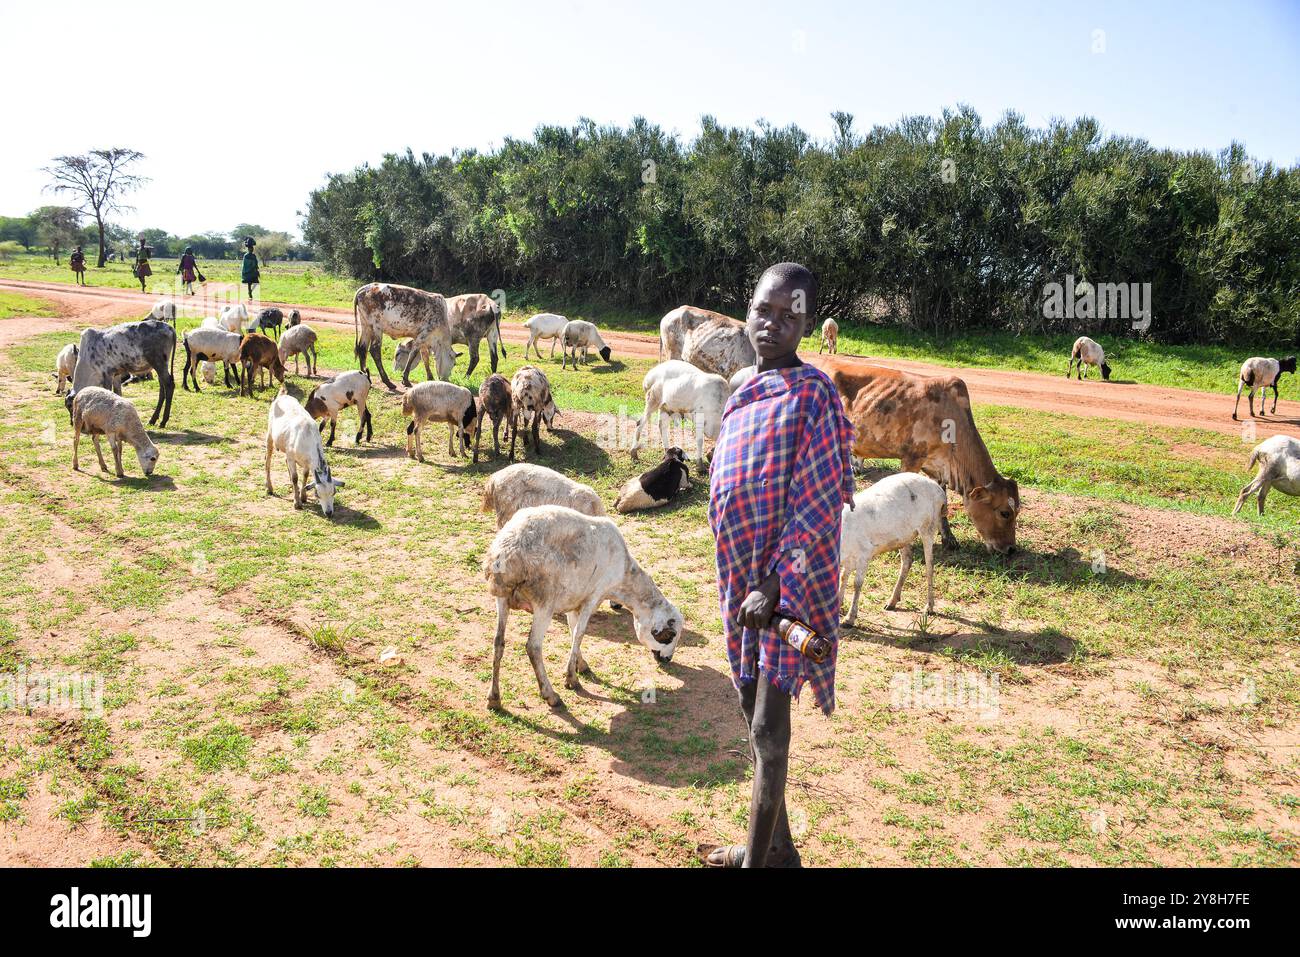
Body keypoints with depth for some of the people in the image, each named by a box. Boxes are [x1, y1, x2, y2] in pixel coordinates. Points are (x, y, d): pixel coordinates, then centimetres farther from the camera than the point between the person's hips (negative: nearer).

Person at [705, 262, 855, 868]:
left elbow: (817, 507, -19)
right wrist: (740, 582, 17)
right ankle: (776, 846, 34)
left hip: (788, 580, -8)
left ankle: (756, 860, 13)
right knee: (755, 713, 17)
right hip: (742, 576, 9)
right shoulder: (747, 393, 10)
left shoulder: (812, 395, -14)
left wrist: (776, 585, -22)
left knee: (769, 729, -2)